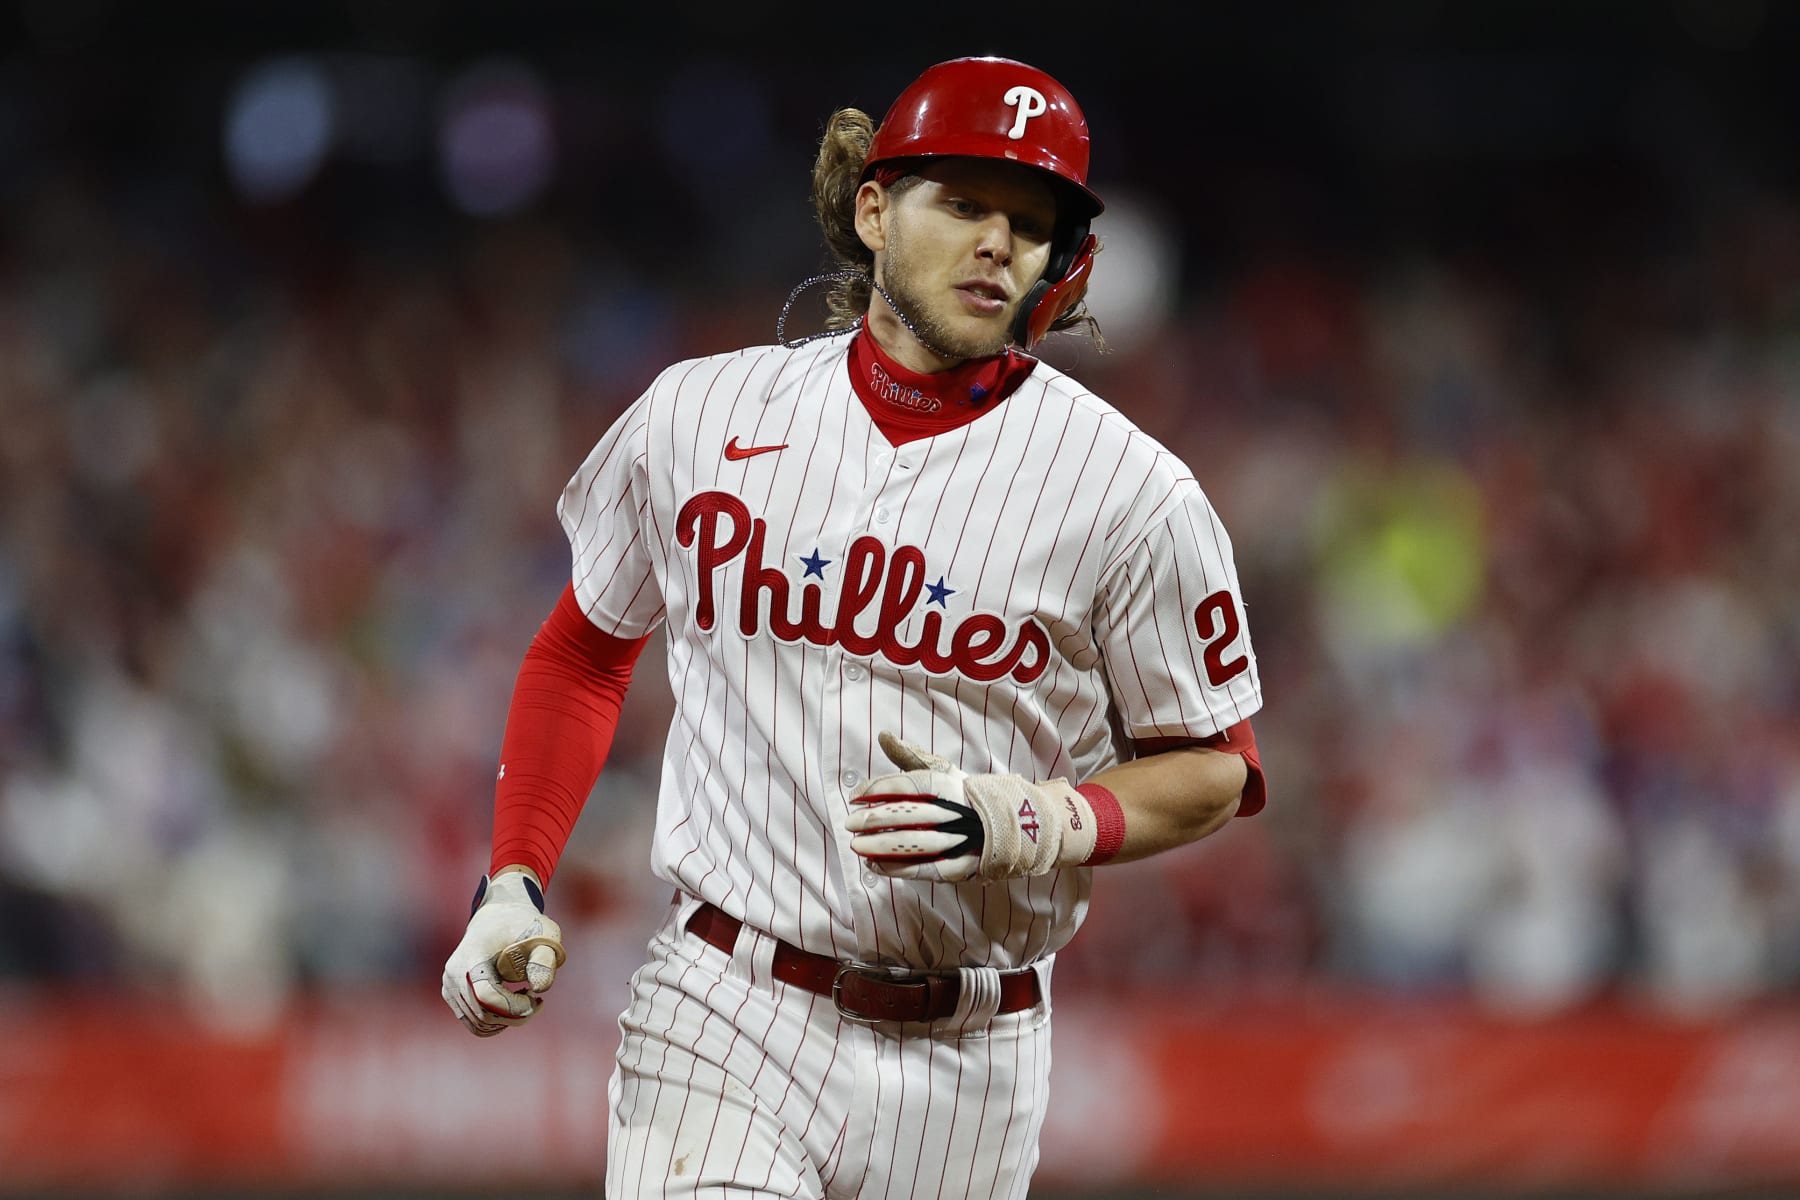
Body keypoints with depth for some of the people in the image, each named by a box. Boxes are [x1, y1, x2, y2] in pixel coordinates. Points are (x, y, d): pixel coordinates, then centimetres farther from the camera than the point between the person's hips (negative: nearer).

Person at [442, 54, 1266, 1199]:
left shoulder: (1131, 491, -4)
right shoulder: (700, 416, 3)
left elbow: (1216, 766, 3)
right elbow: (588, 645, 18)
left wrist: (1033, 823, -16)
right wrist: (514, 883, 7)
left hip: (966, 1065, 0)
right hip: (722, 1020, 0)